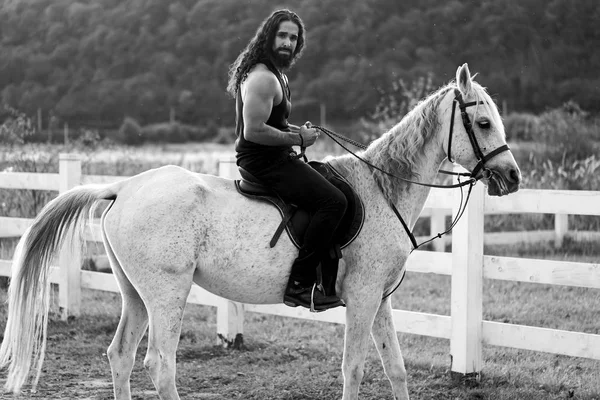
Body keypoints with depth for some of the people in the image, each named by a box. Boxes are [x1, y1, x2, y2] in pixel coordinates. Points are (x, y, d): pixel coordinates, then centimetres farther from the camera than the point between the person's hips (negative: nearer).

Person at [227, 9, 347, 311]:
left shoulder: (276, 74, 17)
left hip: (274, 159, 11)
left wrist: (297, 130, 11)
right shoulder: (263, 78, -18)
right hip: (265, 161, -11)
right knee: (333, 201, -22)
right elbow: (254, 131, -25)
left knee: (334, 183, 22)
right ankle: (300, 284, -22)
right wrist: (297, 139, -16)